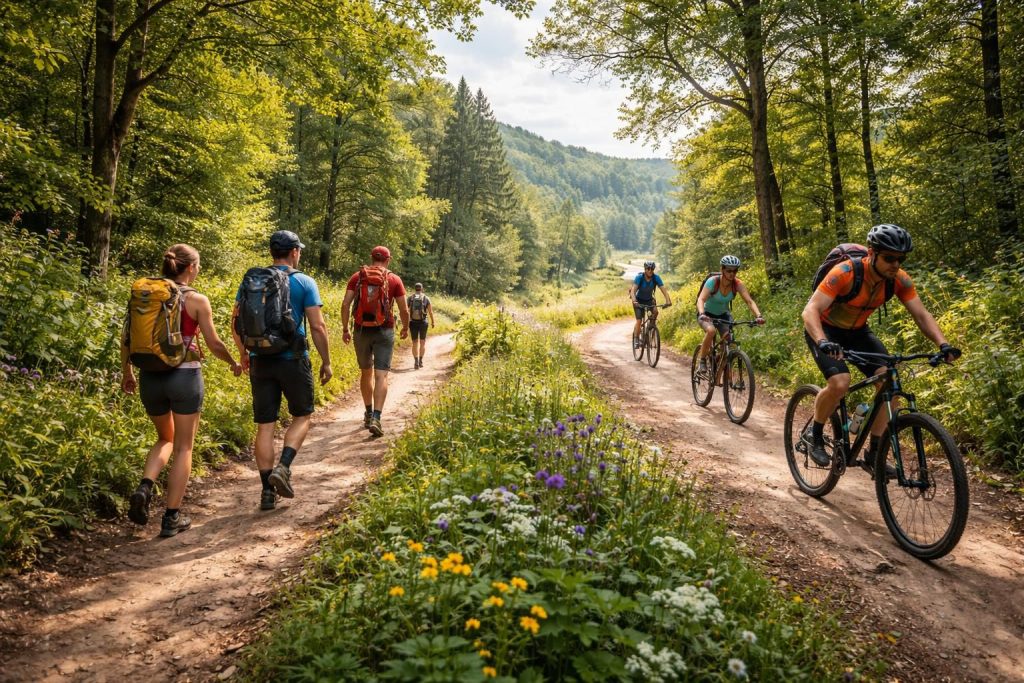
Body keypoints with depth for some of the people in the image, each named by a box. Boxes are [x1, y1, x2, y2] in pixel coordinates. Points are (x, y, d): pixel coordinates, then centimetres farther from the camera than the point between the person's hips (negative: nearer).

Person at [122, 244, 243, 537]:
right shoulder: (197, 301, -7)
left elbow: (127, 340, 7)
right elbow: (214, 344, -5)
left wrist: (127, 373, 20)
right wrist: (234, 363, 13)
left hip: (150, 377, 4)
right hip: (184, 376, -4)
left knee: (165, 438, 26)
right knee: (183, 448, 9)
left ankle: (144, 488, 2)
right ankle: (172, 517, 12)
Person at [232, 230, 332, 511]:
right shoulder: (304, 282, -5)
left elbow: (236, 322, 9)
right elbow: (318, 327, -10)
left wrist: (243, 353, 23)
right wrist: (326, 362, -1)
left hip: (260, 361, 4)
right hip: (293, 360, -3)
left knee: (265, 425, 8)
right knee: (302, 416, 16)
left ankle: (268, 492, 11)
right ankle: (283, 468, -4)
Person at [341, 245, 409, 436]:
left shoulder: (357, 276, 4)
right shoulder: (394, 279, 1)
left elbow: (345, 305, -3)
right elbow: (404, 309, 0)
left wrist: (345, 329, 6)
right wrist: (405, 327, 17)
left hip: (361, 330, 2)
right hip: (384, 331, -2)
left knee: (366, 372, 18)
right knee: (381, 375, -4)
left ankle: (368, 414, 28)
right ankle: (376, 418, -18)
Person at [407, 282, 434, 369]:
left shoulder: (410, 298, 2)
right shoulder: (426, 298, 0)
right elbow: (430, 311, 0)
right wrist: (432, 322, 13)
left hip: (413, 322, 1)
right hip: (423, 322, -1)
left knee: (414, 342, 10)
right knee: (422, 341, 14)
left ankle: (416, 361, 0)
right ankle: (420, 360, 6)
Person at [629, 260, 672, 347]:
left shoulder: (656, 278, -18)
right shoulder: (639, 277, -25)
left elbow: (663, 290, -25)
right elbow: (633, 290, -35)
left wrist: (668, 300, -42)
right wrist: (634, 301, -54)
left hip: (649, 299, 3)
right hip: (639, 300, -2)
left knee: (655, 312, -27)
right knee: (639, 320, -16)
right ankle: (636, 340, -4)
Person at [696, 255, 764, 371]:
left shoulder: (737, 284, -18)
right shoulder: (713, 281, -26)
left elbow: (749, 301, -27)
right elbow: (701, 299, -38)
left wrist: (758, 316, -45)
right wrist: (702, 314, -58)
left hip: (723, 315, 3)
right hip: (707, 314, -3)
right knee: (711, 330, -35)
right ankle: (703, 360, -15)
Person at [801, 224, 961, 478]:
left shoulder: (899, 279, -15)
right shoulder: (845, 273, -32)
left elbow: (921, 314, -12)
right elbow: (810, 310, -38)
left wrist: (943, 344, -30)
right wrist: (822, 342, -56)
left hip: (857, 331, 6)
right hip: (825, 330, -5)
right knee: (839, 383, -29)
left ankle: (873, 454, -1)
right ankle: (816, 435, -1)